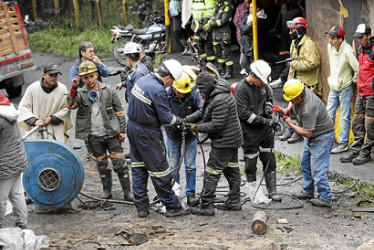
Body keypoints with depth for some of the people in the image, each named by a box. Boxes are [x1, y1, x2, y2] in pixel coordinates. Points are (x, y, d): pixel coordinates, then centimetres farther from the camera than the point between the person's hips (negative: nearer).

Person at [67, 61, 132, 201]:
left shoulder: (108, 91, -1)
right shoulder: (80, 93, 0)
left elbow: (119, 111, 4)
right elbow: (71, 105, -19)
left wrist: (122, 130, 2)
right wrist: (74, 88, -29)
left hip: (111, 133, -1)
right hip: (94, 137, 1)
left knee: (119, 163, -1)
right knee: (101, 164, 12)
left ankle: (127, 192, 6)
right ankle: (107, 190, 26)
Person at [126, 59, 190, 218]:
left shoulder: (142, 80, 4)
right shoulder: (158, 90, -23)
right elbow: (166, 117, -19)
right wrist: (180, 121, 0)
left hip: (132, 127, 9)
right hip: (147, 133, -9)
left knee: (138, 168, 14)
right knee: (159, 169, 1)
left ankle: (141, 207, 18)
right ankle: (172, 207, 11)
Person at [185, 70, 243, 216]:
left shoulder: (220, 100, -26)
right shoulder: (215, 94, 8)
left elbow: (216, 125, -26)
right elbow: (203, 111, 16)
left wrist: (198, 127, -14)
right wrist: (188, 119, 4)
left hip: (224, 142, -11)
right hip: (232, 139, 11)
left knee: (211, 173, -6)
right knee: (232, 170, 17)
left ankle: (206, 206, -3)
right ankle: (234, 201, 27)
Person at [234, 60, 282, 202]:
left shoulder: (263, 85, 4)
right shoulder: (241, 88, -17)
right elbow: (244, 113, -21)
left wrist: (268, 107, 1)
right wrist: (265, 121, -23)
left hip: (266, 130, 6)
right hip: (249, 131, -6)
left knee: (269, 161, 9)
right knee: (251, 164, 4)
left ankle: (272, 192, 17)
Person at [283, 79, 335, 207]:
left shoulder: (308, 109, -36)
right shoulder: (302, 90, -10)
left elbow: (307, 133, -29)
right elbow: (294, 104, 16)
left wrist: (290, 124, -19)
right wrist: (289, 109, -4)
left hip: (322, 136, -10)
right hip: (312, 136, 10)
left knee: (317, 169, -9)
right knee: (305, 163, 18)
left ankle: (325, 198, 0)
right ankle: (308, 192, 32)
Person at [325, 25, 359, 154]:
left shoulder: (347, 51, -24)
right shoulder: (330, 47, -2)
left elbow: (358, 69, -20)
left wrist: (353, 80, -7)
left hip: (345, 88, -7)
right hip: (333, 86, 7)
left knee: (345, 117, 2)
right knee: (329, 115, 10)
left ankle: (343, 143, 9)